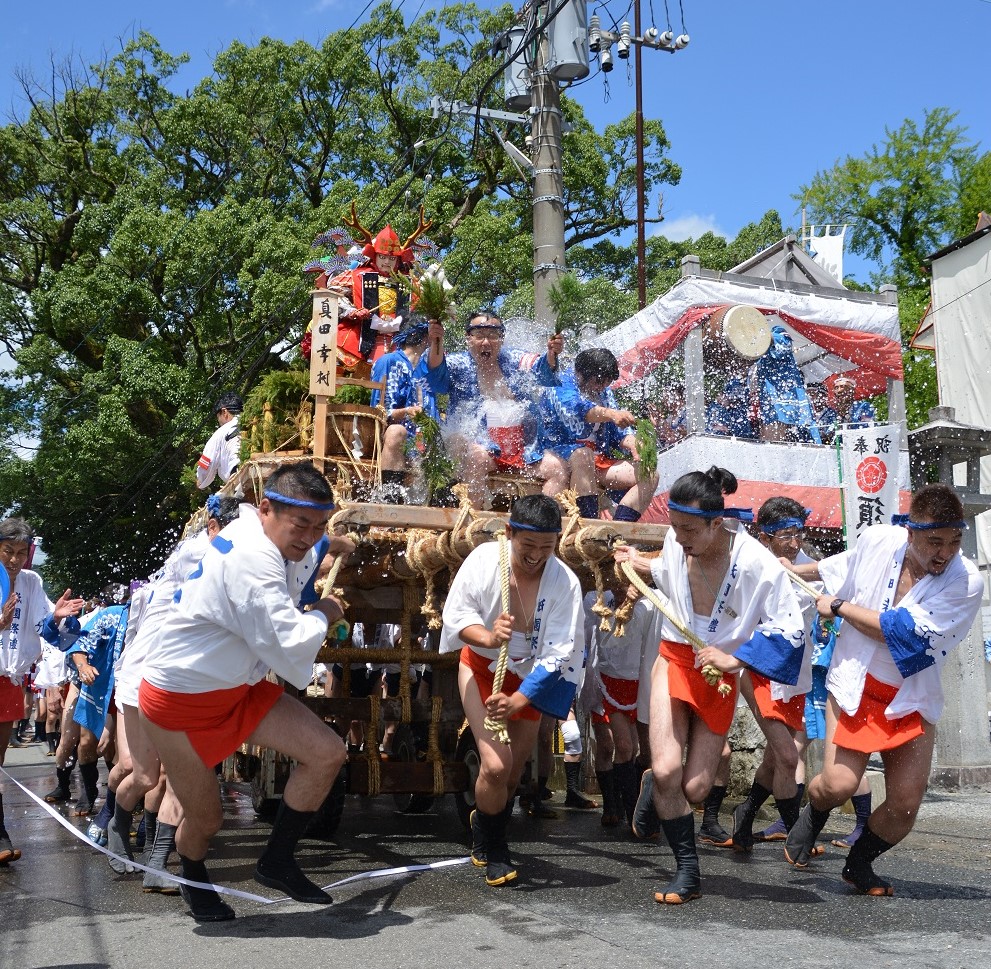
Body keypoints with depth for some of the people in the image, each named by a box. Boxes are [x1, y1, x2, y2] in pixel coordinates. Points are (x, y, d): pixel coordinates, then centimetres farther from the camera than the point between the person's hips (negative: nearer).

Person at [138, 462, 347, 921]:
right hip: (180, 702, -9)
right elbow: (289, 644, -33)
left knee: (327, 753, -7)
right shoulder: (252, 561, -30)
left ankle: (277, 863, 10)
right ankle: (195, 883, 42)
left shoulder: (245, 530, 2)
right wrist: (322, 615, -14)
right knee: (206, 818, 6)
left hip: (237, 688, 9)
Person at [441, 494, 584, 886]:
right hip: (482, 666, -2)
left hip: (530, 677, 2)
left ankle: (487, 832, 40)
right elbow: (455, 613, -20)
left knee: (514, 768, 8)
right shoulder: (484, 559, -23)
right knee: (495, 764, -15)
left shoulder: (565, 582, -23)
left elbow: (555, 654, -24)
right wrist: (488, 637, -41)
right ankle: (492, 850, 12)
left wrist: (515, 703, -33)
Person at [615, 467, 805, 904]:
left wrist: (732, 659, -21)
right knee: (666, 769, -17)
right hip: (675, 661, 2)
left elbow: (790, 629, -17)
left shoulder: (757, 564, -23)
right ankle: (688, 868, 3)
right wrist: (642, 565, 8)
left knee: (695, 790, -1)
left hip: (720, 675, -2)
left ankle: (655, 788, 35)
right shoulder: (676, 543, -10)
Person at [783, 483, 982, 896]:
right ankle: (812, 816, 21)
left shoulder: (966, 583, -18)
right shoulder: (877, 540, -10)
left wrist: (838, 606, -14)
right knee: (837, 784, -17)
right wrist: (790, 570, 30)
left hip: (913, 700, 0)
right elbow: (836, 566, 14)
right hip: (855, 684, 0)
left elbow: (903, 631, -23)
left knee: (905, 806, -3)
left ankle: (859, 863, 28)